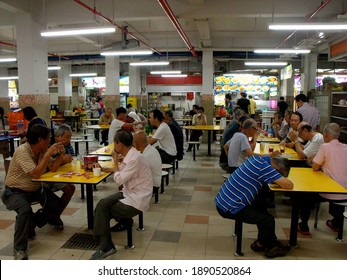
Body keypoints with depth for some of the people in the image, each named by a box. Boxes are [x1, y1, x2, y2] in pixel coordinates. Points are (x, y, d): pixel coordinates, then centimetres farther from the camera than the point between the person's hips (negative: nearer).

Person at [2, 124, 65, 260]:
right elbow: (36, 174, -34)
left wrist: (61, 153, -16)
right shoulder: (22, 151, -25)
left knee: (57, 204, -7)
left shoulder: (42, 150, -2)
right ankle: (19, 249, -21)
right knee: (25, 210, -35)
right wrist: (48, 154, -33)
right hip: (14, 192, -7)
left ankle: (29, 225, 15)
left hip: (34, 190, 8)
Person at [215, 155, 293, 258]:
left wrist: (278, 180, 8)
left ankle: (269, 241, 34)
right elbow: (289, 185, -19)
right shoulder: (264, 167, -21)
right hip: (230, 208, -10)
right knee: (268, 220, -5)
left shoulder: (256, 159, 6)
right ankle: (260, 245, 23)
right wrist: (280, 181, 2)